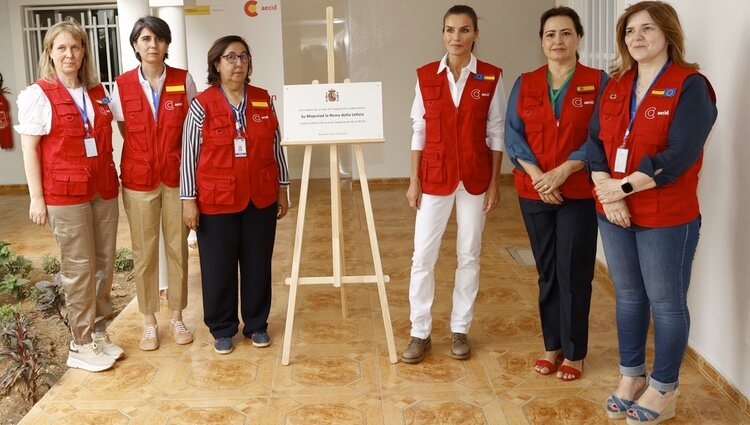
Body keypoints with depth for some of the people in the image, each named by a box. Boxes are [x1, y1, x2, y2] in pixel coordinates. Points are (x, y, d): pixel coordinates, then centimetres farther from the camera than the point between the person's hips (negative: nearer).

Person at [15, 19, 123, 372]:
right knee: (79, 269, 1)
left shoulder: (98, 91, 11)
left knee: (104, 264, 9)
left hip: (104, 190, 5)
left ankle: (98, 333, 23)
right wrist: (37, 197, -10)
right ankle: (81, 344, 13)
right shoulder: (37, 95, -4)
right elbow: (29, 148, -6)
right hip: (65, 194, -5)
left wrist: (114, 178, 10)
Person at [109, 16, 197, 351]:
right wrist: (145, 157, 4)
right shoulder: (122, 85, -1)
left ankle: (177, 317, 22)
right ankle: (149, 322, 20)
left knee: (178, 248, 8)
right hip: (139, 180, 0)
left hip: (177, 177, 0)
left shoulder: (183, 81, -1)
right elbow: (126, 132, 9)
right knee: (144, 253, 6)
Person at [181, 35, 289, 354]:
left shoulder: (264, 100, 4)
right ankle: (222, 328, 23)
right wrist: (188, 199, -7)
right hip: (217, 201, -3)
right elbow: (189, 154, -4)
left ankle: (257, 324, 27)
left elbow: (276, 147, 10)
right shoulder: (202, 104, -5)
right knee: (219, 266, 7)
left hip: (261, 199, 3)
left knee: (258, 263, 11)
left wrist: (282, 189, 9)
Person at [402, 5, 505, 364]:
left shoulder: (491, 77, -3)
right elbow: (419, 131, 3)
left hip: (475, 177, 0)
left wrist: (494, 182, -3)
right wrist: (414, 181, 0)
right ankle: (420, 332, 15)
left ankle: (459, 330, 23)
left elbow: (496, 133, 0)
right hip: (434, 176, 1)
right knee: (422, 256, 1)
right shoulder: (426, 76, 0)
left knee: (469, 255, 9)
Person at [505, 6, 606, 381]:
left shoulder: (598, 82, -1)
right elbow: (512, 134, 1)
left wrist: (562, 171, -18)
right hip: (534, 193, 3)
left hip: (579, 194, -3)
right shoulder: (525, 84, 7)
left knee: (573, 274, 1)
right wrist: (535, 173, -14)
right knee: (547, 273, 12)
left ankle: (574, 352, 16)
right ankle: (552, 346, 25)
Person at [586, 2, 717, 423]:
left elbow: (679, 155, -20)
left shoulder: (690, 86, -10)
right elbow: (595, 141, 3)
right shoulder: (616, 86, 10)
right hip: (615, 214, 6)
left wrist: (623, 186, -19)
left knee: (666, 302, 5)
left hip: (666, 218, -6)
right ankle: (632, 377, 31)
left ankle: (664, 391, 20)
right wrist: (608, 192, -12)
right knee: (629, 296, 16)